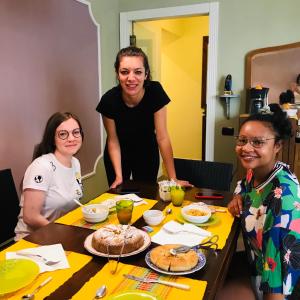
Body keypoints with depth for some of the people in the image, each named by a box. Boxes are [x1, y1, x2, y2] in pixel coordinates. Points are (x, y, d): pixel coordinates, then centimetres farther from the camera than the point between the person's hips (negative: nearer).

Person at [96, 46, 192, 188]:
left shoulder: (155, 92, -27)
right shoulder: (109, 100, -27)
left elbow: (162, 137, -24)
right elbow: (113, 140, -14)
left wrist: (173, 179, -23)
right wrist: (119, 176, -21)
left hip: (147, 153, 0)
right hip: (119, 155, 0)